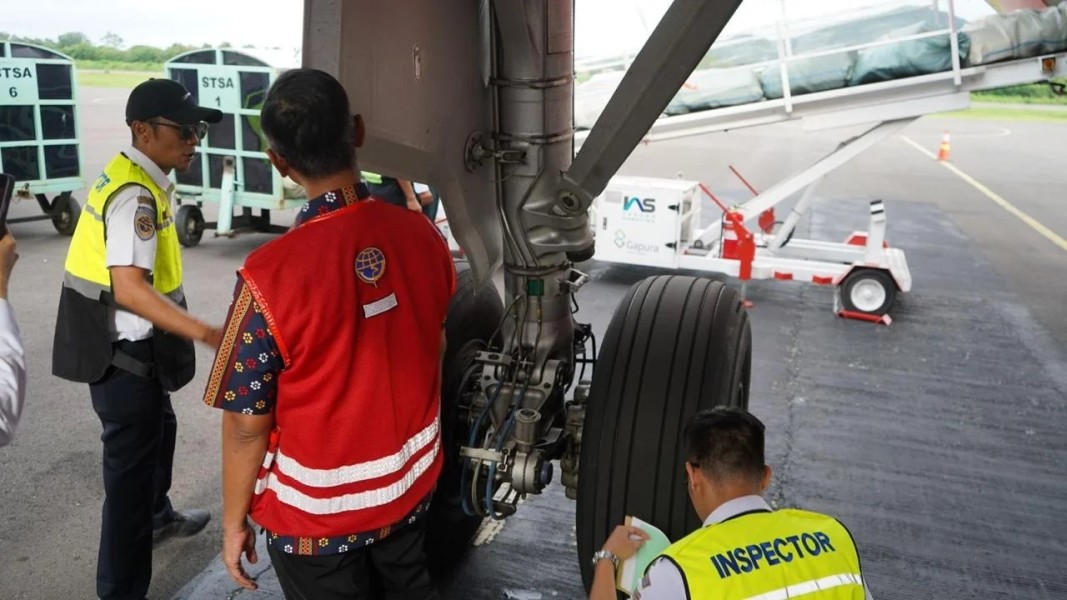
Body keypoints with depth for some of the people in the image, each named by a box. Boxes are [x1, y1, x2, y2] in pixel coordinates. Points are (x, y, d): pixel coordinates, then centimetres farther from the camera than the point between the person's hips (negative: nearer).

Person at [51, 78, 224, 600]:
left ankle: (157, 517, 54)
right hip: (124, 353, -11)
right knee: (130, 465, 1)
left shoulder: (131, 179, 8)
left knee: (157, 431, 29)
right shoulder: (136, 194, -24)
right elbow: (129, 287, -33)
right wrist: (208, 335, -39)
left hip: (125, 347, 11)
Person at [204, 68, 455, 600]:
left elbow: (247, 424, -18)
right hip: (411, 483, 4)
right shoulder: (422, 236, -13)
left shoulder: (270, 274, -27)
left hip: (317, 512, -4)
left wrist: (234, 522, -3)